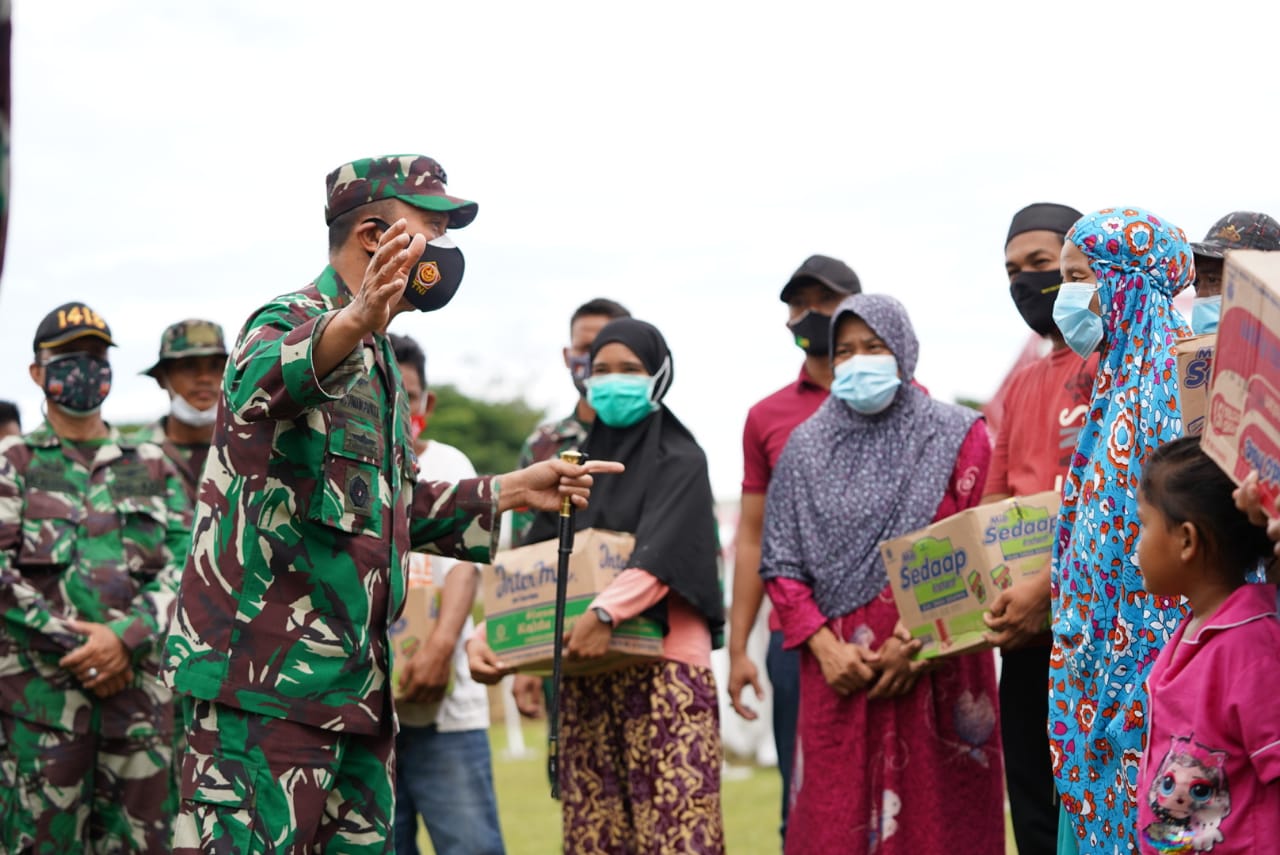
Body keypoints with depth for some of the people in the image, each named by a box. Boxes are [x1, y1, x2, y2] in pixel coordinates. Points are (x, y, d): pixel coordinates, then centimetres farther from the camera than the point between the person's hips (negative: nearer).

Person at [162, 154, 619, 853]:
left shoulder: (375, 361, 24)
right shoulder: (292, 321, -7)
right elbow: (265, 381, -34)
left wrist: (511, 491, 28)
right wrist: (352, 324, -54)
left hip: (353, 683, 10)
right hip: (264, 668, -10)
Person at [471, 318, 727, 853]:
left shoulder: (679, 463, 2)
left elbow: (661, 555, -15)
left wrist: (606, 612, -32)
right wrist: (487, 635, -6)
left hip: (663, 666, -5)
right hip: (584, 674, 5)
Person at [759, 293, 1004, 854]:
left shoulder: (957, 436, 4)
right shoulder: (807, 446, 10)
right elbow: (781, 563, 7)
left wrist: (916, 643, -11)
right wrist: (825, 648, -7)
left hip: (935, 675, -2)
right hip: (838, 675, 2)